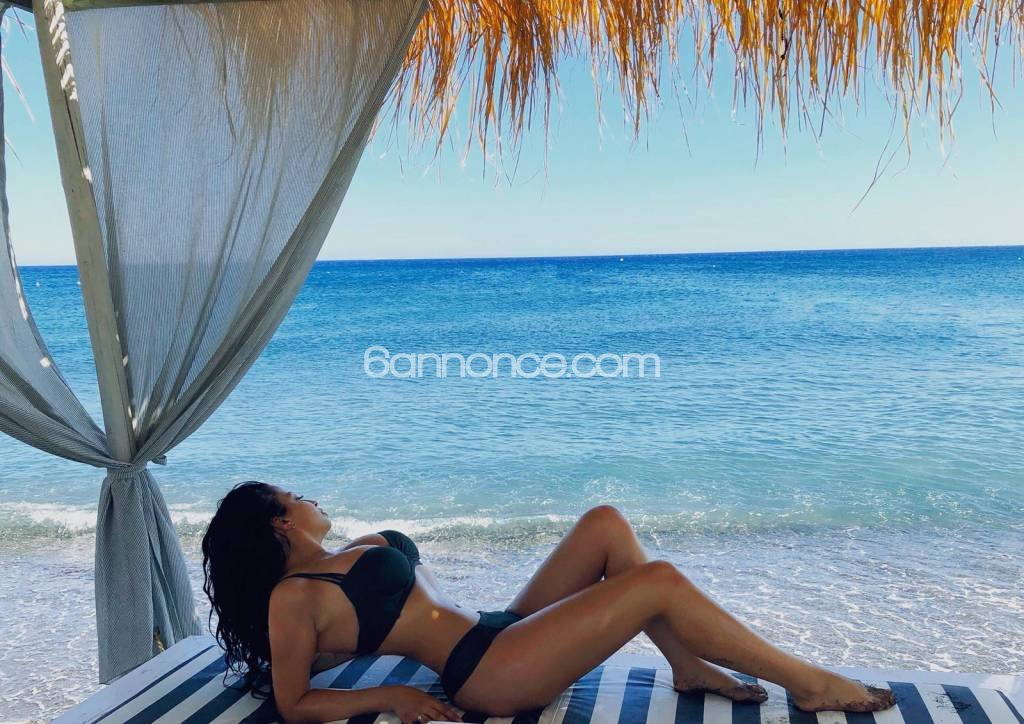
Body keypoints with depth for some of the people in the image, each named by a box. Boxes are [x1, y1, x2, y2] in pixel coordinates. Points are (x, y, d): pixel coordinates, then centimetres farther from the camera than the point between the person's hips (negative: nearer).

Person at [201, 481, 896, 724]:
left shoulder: (352, 553, 17)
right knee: (661, 581, -17)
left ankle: (689, 667, 5)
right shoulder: (292, 597, -7)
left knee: (606, 522, 2)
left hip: (503, 628, 10)